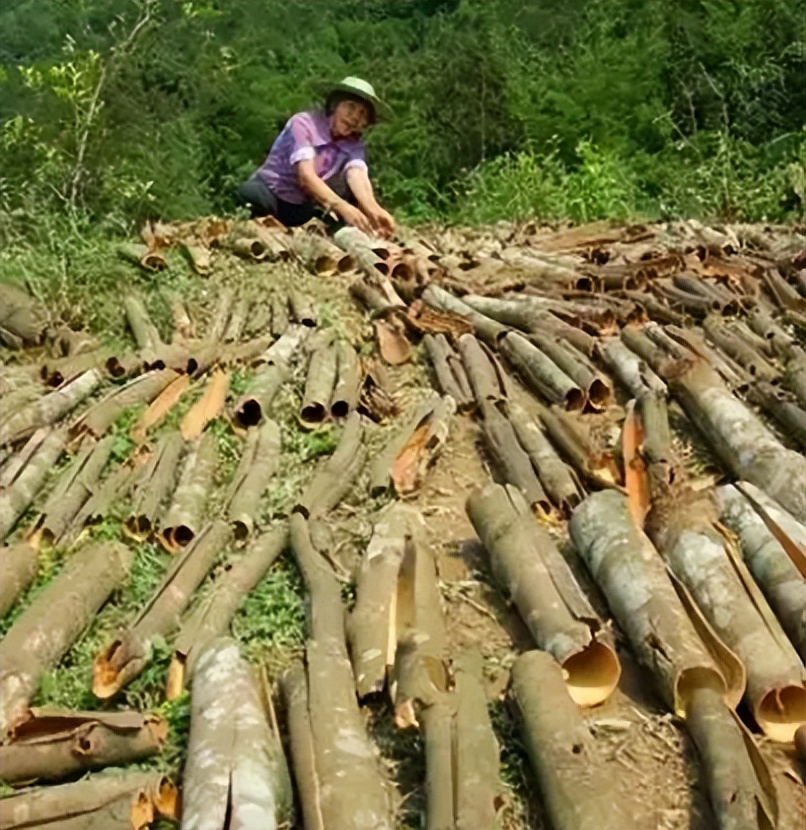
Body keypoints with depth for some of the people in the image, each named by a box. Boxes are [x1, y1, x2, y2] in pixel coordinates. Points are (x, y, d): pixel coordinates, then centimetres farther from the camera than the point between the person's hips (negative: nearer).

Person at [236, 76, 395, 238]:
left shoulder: (353, 142, -3)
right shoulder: (304, 123, -17)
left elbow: (358, 175, -24)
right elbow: (305, 176, -32)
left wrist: (373, 210, -47)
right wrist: (342, 207, -50)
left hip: (304, 210, 5)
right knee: (250, 193, -38)